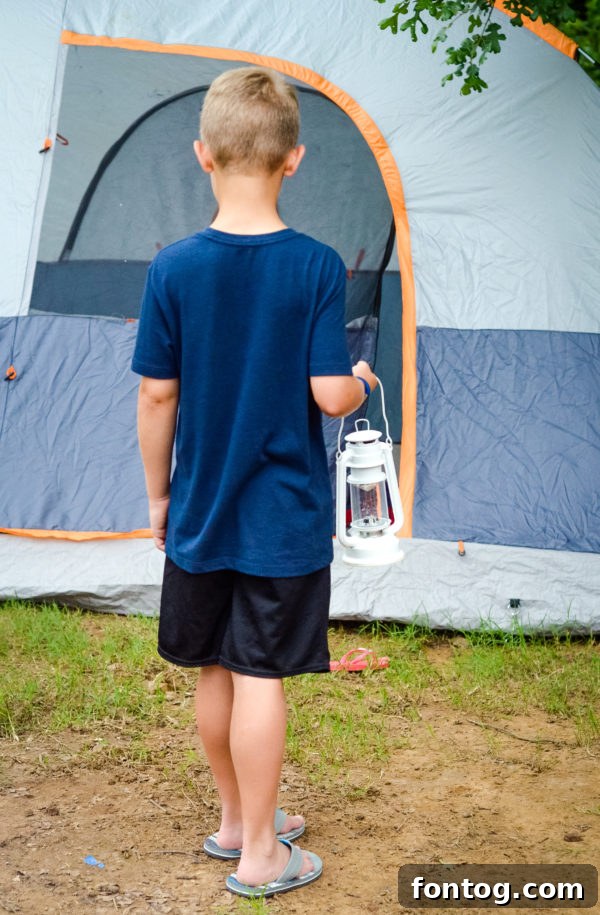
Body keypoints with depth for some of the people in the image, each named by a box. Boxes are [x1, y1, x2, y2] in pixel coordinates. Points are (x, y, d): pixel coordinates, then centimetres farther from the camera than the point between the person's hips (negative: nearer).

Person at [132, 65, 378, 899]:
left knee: (215, 669, 15)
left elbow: (156, 396, -3)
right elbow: (330, 394, -15)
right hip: (284, 518, -2)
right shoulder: (317, 268, -12)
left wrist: (158, 495, 9)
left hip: (199, 516, 3)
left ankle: (235, 818, 32)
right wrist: (363, 382, 9)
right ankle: (260, 854, 15)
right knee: (260, 676, 4)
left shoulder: (173, 269, -7)